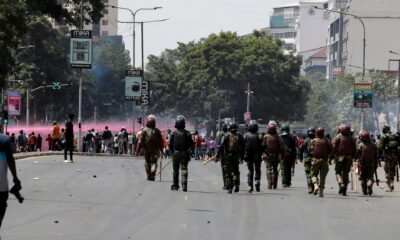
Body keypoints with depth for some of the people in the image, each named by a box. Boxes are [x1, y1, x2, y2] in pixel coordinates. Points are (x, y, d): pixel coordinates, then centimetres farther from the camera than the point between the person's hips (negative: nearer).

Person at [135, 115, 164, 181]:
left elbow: (140, 142, -8)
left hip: (146, 150, 0)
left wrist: (137, 151, -5)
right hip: (155, 150, 0)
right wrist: (161, 150, 12)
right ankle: (153, 174, -23)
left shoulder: (144, 131, -7)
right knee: (154, 162, 1)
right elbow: (161, 141, 1)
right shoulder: (157, 131, -3)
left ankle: (149, 176, 20)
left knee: (147, 163, 14)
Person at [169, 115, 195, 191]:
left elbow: (170, 145, -3)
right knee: (184, 169, 0)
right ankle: (184, 184, -14)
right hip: (185, 154, 0)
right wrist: (189, 152, 6)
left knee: (175, 170, 12)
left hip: (176, 153, 0)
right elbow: (192, 144, -4)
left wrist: (173, 152, 11)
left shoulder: (174, 133, -5)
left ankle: (175, 185, 17)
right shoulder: (187, 133, -4)